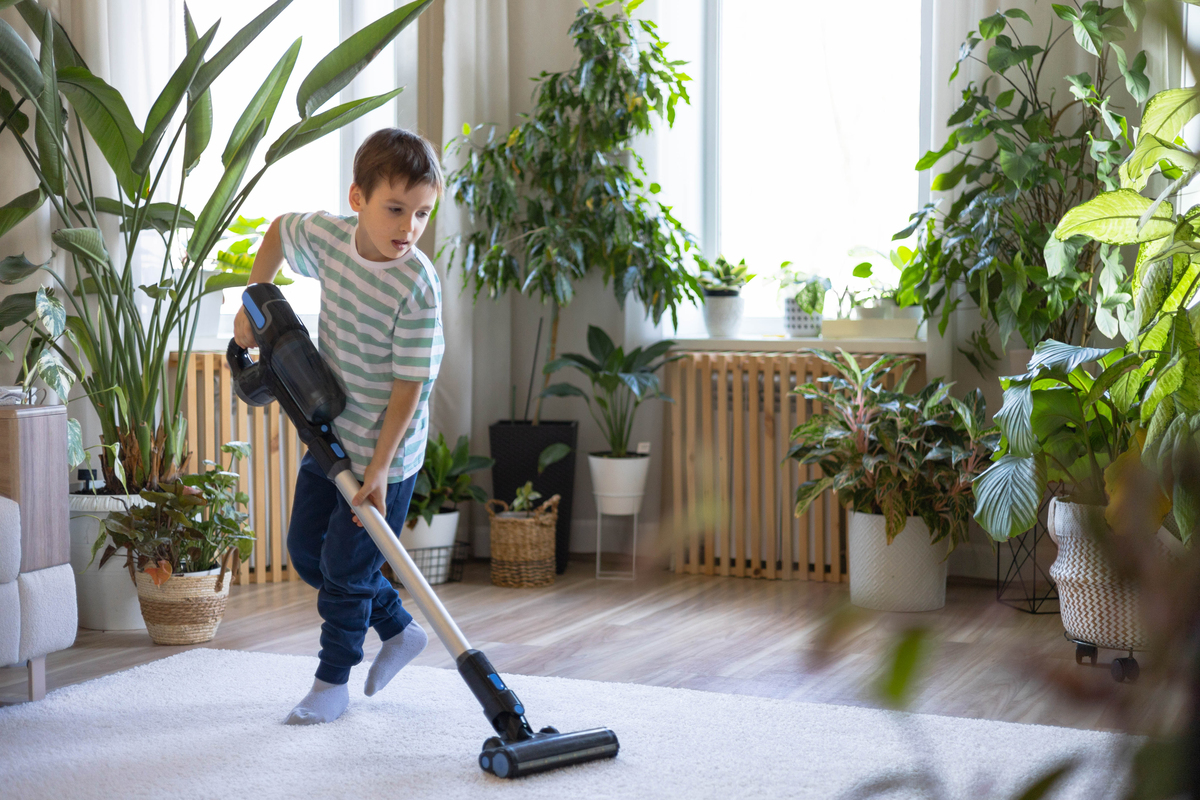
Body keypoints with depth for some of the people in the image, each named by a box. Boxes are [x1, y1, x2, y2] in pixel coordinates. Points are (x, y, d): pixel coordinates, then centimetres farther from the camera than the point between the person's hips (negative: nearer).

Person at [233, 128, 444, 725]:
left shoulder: (416, 285, -25)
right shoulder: (329, 235, -9)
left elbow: (410, 385, -24)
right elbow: (279, 231, 16)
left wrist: (379, 469, -26)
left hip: (383, 452, -7)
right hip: (329, 434, 7)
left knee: (346, 566, 1)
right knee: (307, 550, 16)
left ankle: (333, 681, 20)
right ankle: (398, 630, 31)